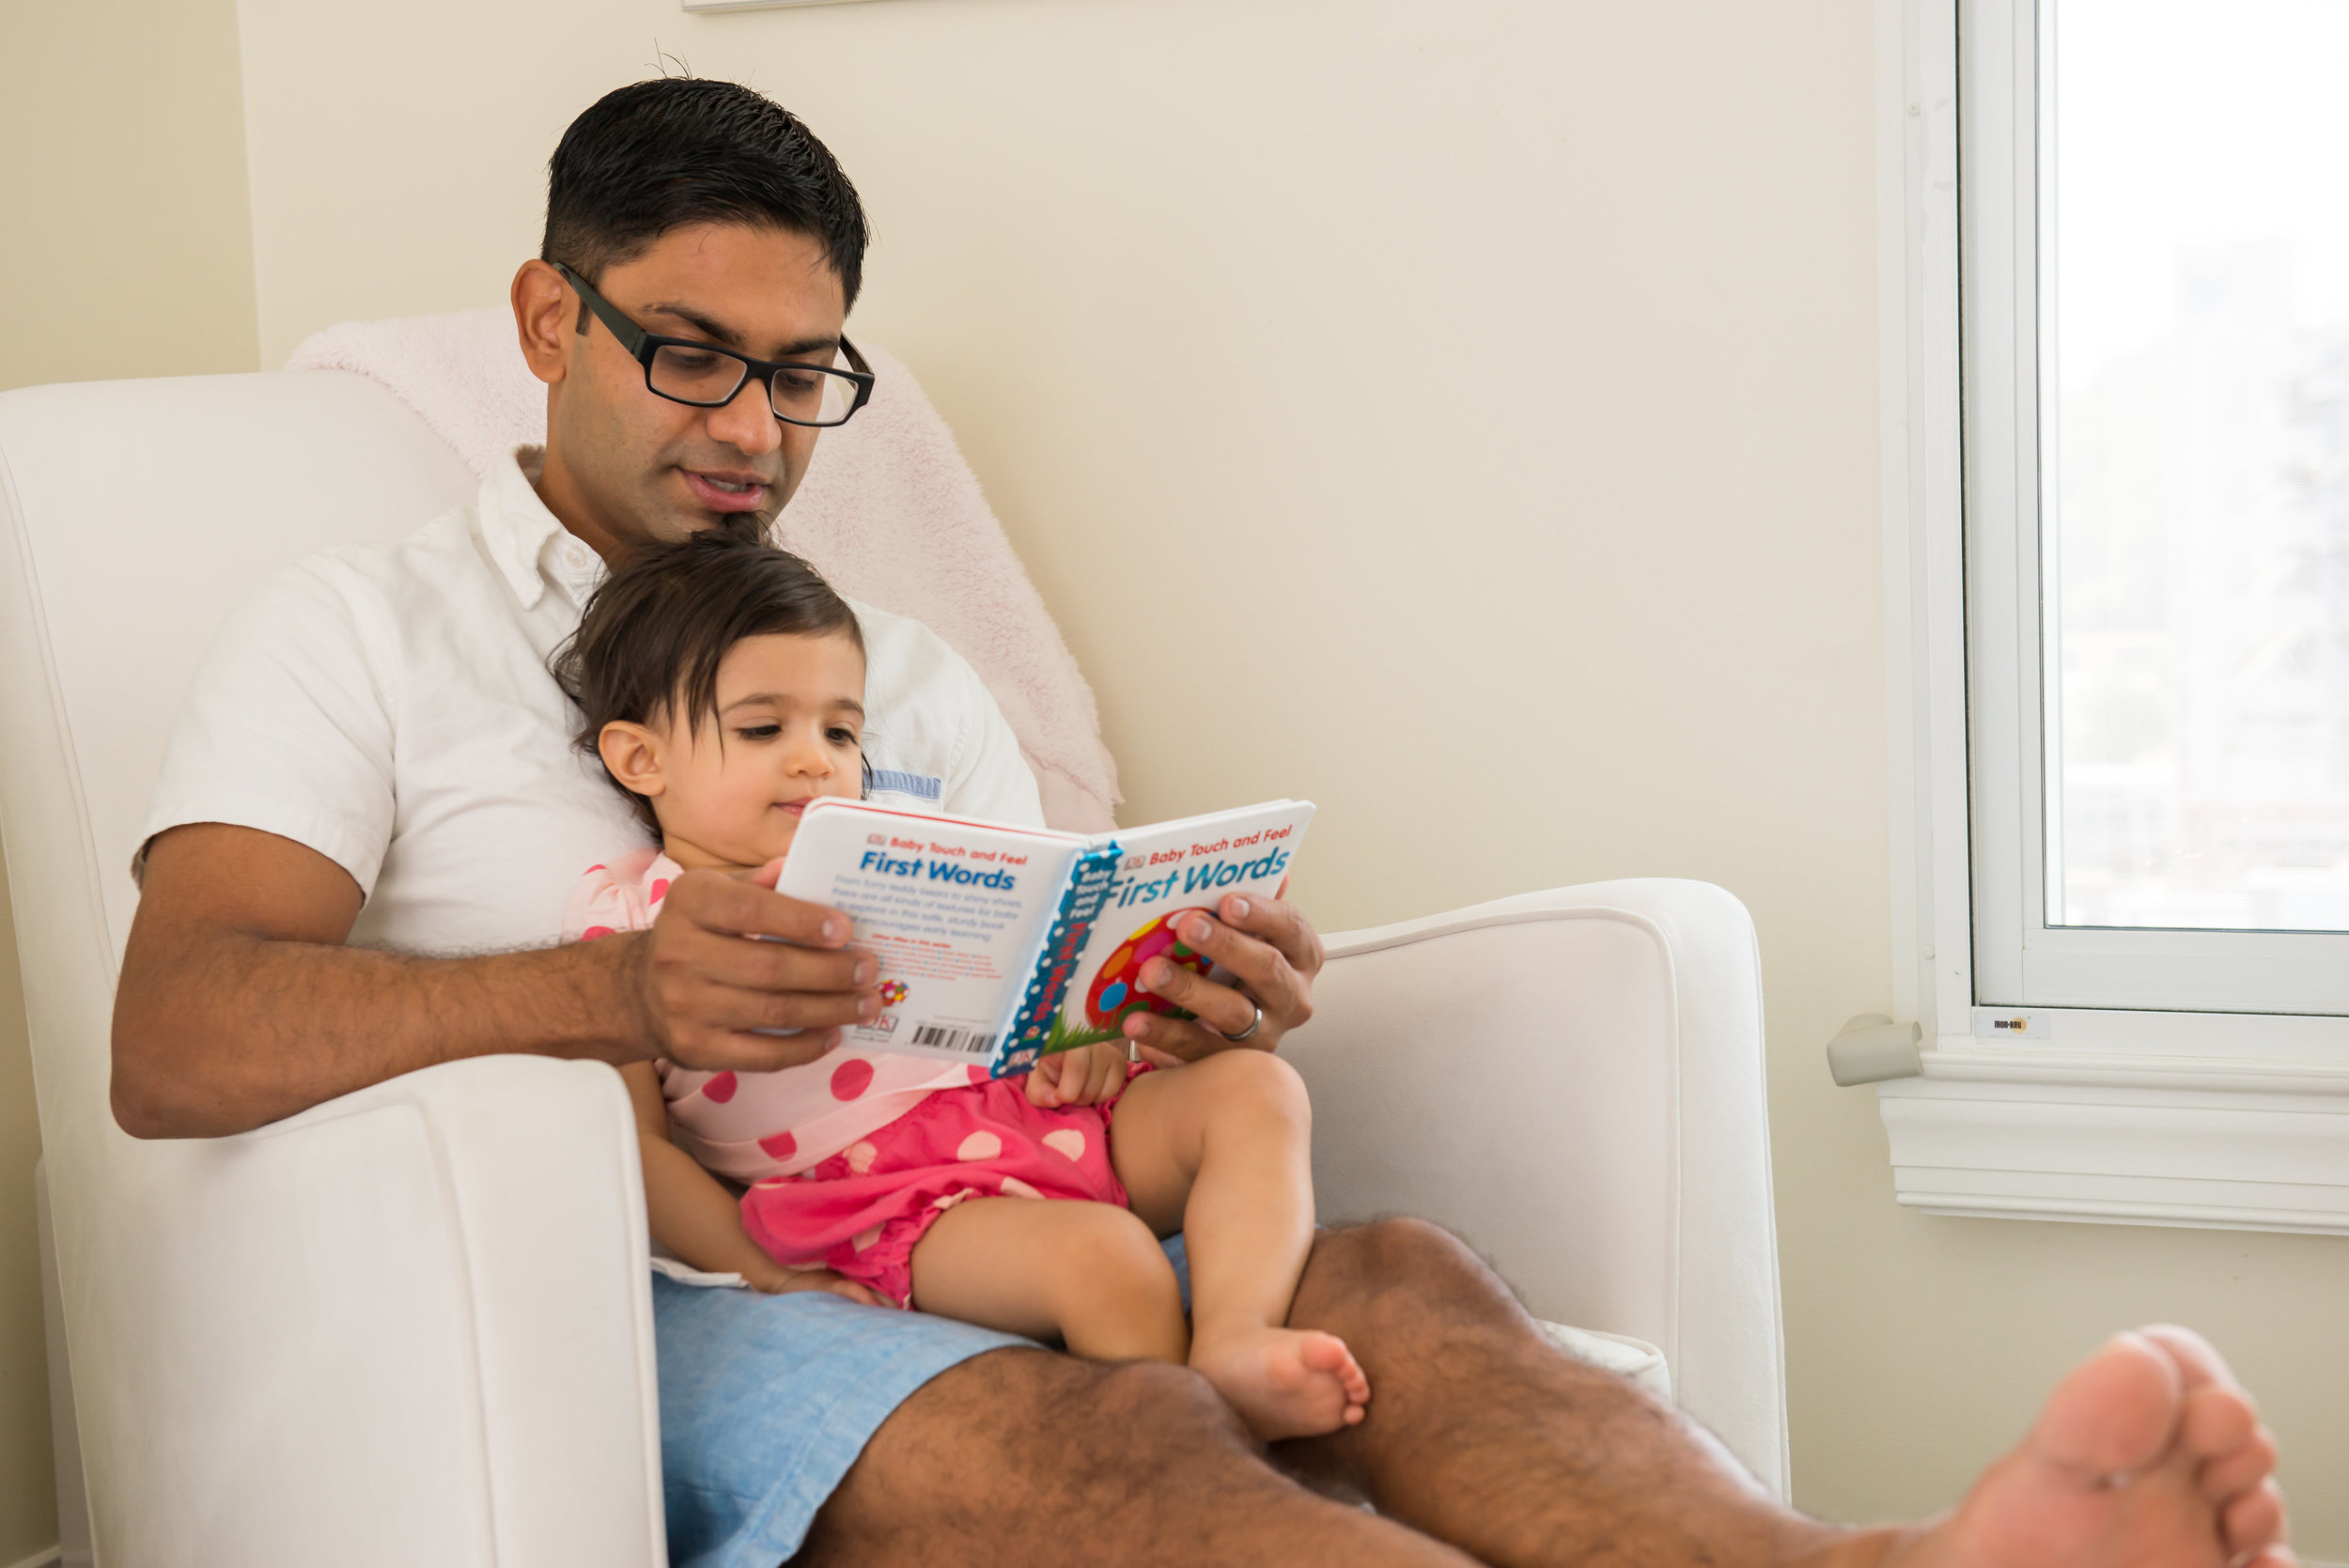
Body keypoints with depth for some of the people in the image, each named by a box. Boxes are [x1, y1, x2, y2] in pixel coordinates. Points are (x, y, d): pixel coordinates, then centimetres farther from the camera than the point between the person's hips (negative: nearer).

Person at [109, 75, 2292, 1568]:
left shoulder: (903, 674, 26)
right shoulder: (353, 634, 11)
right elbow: (169, 1044, -7)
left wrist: (1193, 1020, -9)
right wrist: (614, 991, -25)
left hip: (961, 1251, 5)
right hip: (633, 1293, -5)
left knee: (1385, 1281, -27)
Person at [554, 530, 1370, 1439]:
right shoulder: (625, 918, 6)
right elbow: (628, 1139, -1)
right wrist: (759, 1268, -11)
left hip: (1017, 1103, 7)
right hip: (880, 1187, -7)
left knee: (1256, 1087, -12)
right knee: (1105, 1257, -32)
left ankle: (1235, 1340, -31)